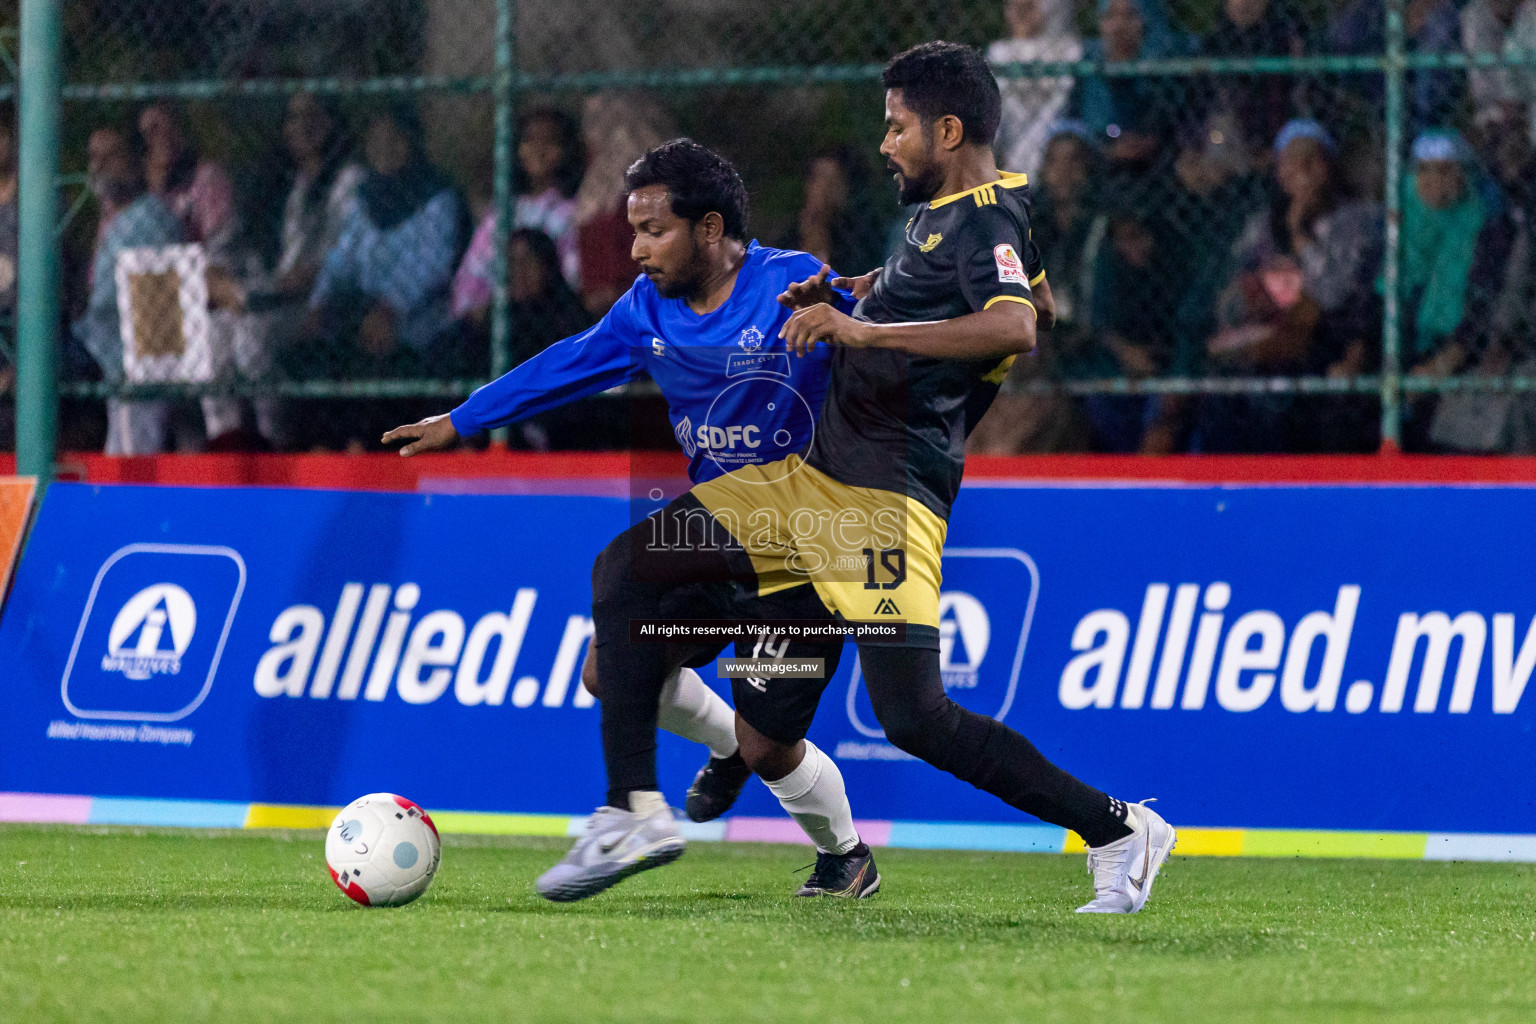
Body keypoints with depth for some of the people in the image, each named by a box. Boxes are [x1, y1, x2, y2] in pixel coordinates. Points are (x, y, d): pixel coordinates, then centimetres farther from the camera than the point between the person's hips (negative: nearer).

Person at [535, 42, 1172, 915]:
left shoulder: (988, 220, -12)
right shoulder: (939, 215, 18)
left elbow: (1014, 327, -32)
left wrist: (865, 328, -32)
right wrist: (836, 298, 19)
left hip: (886, 495, -10)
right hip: (811, 480, 10)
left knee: (912, 717, -18)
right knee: (627, 568, 3)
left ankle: (1119, 831, -5)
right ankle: (636, 813, 2)